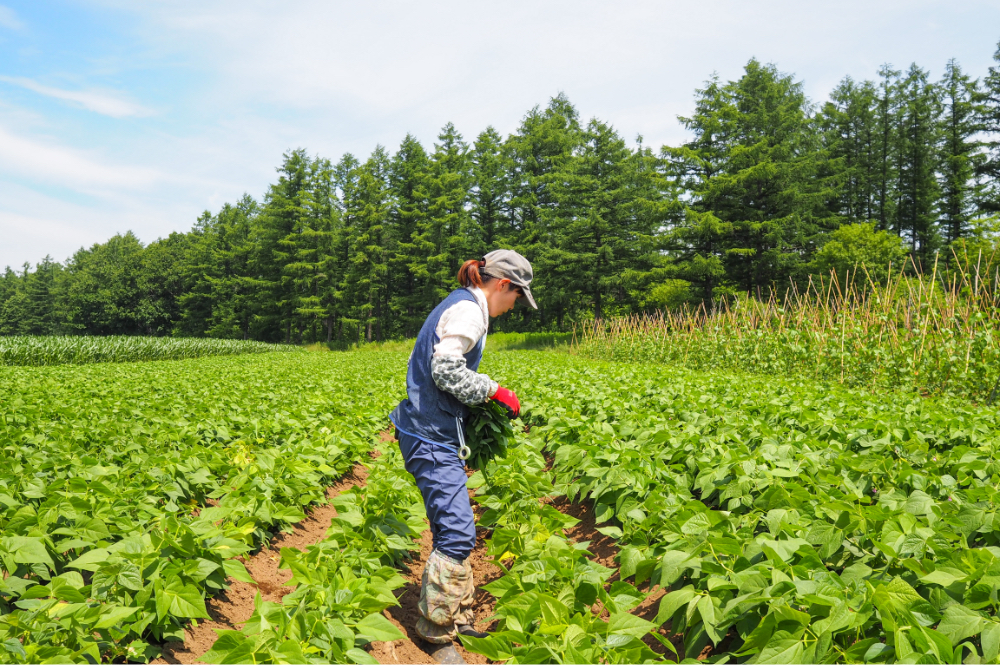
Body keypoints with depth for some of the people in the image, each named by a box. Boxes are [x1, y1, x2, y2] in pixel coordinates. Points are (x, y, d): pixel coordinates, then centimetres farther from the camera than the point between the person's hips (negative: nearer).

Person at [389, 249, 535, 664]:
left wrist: (488, 396, 16)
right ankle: (436, 632, 6)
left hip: (432, 432, 11)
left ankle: (458, 618, 26)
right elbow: (446, 369, -23)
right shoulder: (469, 309, -14)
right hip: (431, 436, -11)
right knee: (457, 532, -8)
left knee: (454, 529, 15)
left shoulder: (459, 305, 18)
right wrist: (493, 390, -12)